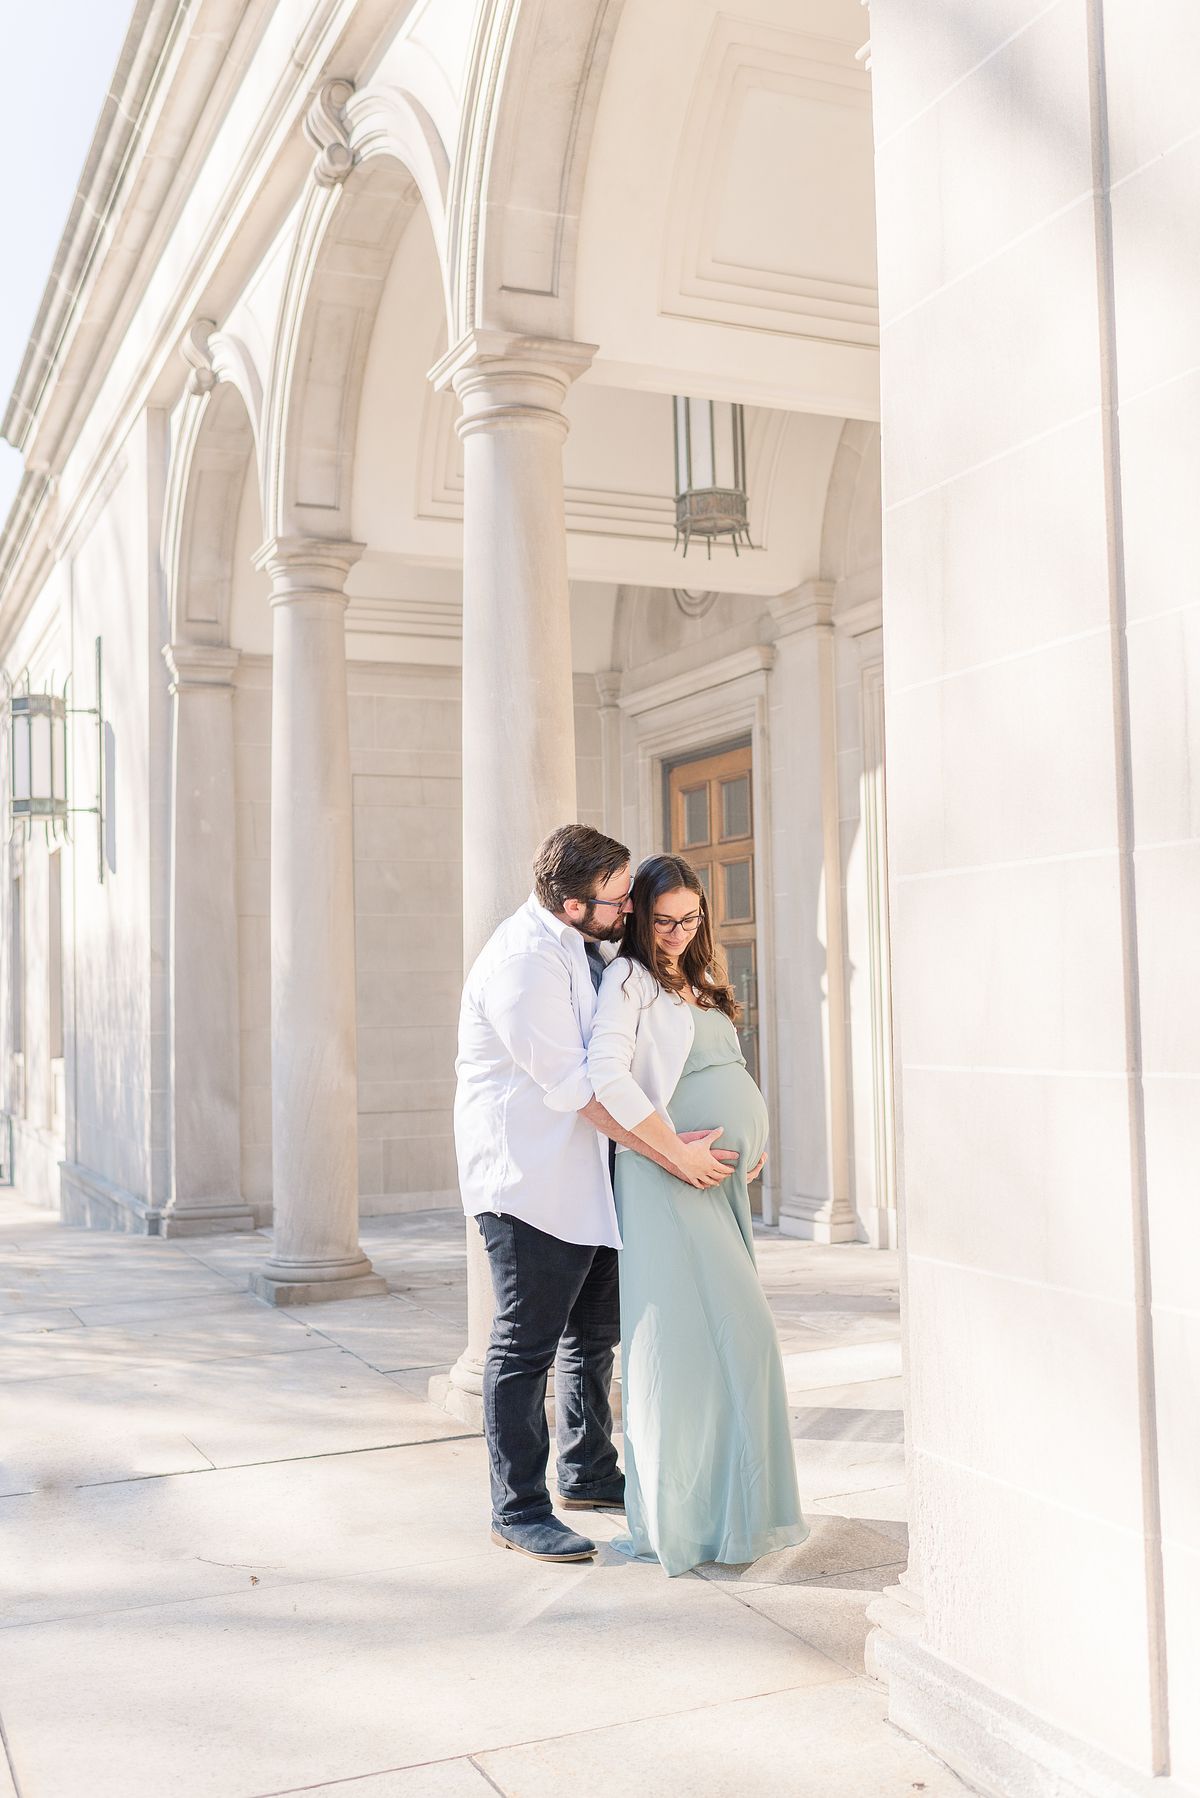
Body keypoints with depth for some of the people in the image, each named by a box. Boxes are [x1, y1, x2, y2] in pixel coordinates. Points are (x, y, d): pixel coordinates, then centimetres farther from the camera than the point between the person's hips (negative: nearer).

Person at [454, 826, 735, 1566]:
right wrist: (670, 1154, -21)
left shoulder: (587, 946, 9)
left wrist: (738, 1125, 12)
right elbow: (574, 1088, -23)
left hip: (586, 1174, 10)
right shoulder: (523, 961, -21)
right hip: (530, 1178, -10)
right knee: (527, 1347, 0)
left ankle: (589, 1471, 36)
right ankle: (519, 1509, 12)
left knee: (597, 1330, 19)